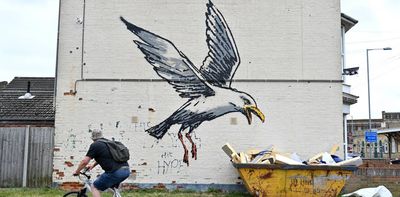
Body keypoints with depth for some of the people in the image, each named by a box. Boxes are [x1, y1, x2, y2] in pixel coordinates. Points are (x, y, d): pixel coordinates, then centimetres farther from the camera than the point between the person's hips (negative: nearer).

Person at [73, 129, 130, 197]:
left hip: (116, 172, -8)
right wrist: (93, 165, 53)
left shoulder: (95, 145, 2)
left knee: (94, 187, 10)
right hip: (126, 171, 8)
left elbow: (84, 161, 0)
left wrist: (77, 172, 17)